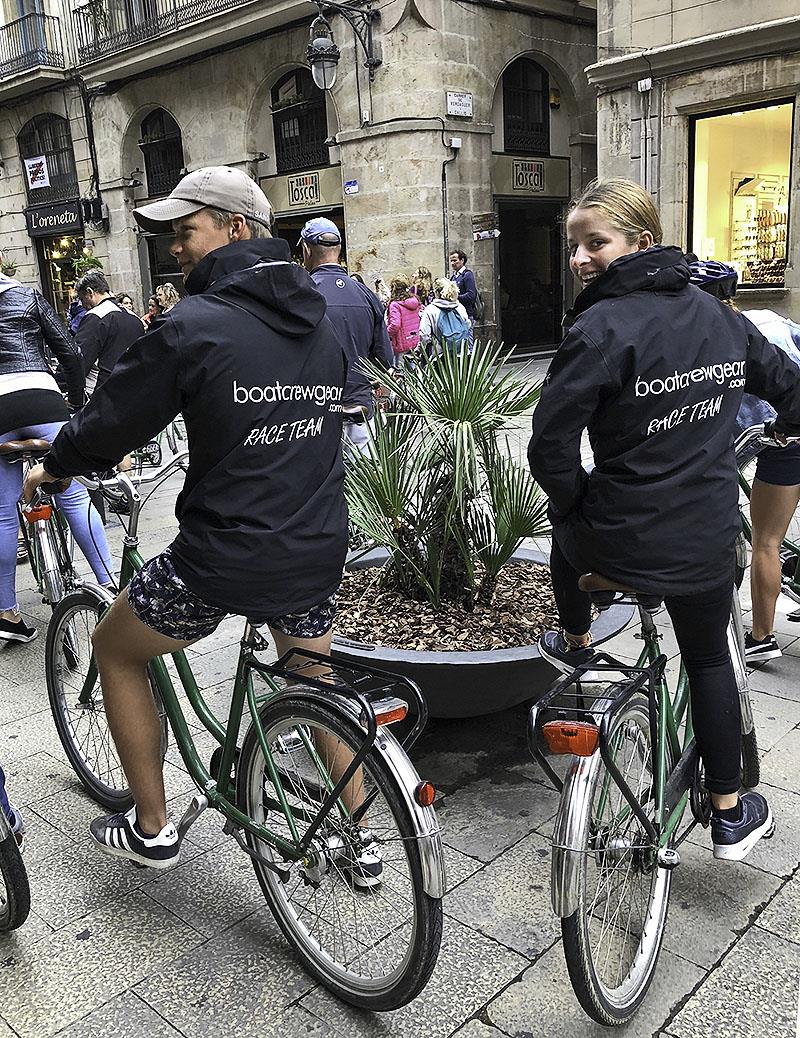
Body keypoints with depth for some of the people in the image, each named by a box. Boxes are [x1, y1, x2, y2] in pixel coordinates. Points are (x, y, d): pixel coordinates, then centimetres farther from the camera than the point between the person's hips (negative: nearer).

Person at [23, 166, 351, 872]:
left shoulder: (194, 325, -13)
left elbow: (111, 423, -7)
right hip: (317, 552, 6)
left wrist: (53, 467, 14)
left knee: (115, 649, 20)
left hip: (225, 560, -6)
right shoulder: (321, 324, 7)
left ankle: (151, 830, 29)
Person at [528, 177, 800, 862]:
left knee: (570, 529, 31)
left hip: (622, 539, -4)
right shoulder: (717, 315, 3)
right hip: (707, 538, 5)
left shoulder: (603, 327, -17)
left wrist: (573, 499, 0)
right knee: (709, 661, 22)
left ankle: (575, 644, 50)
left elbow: (550, 445, -20)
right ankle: (730, 815, 31)